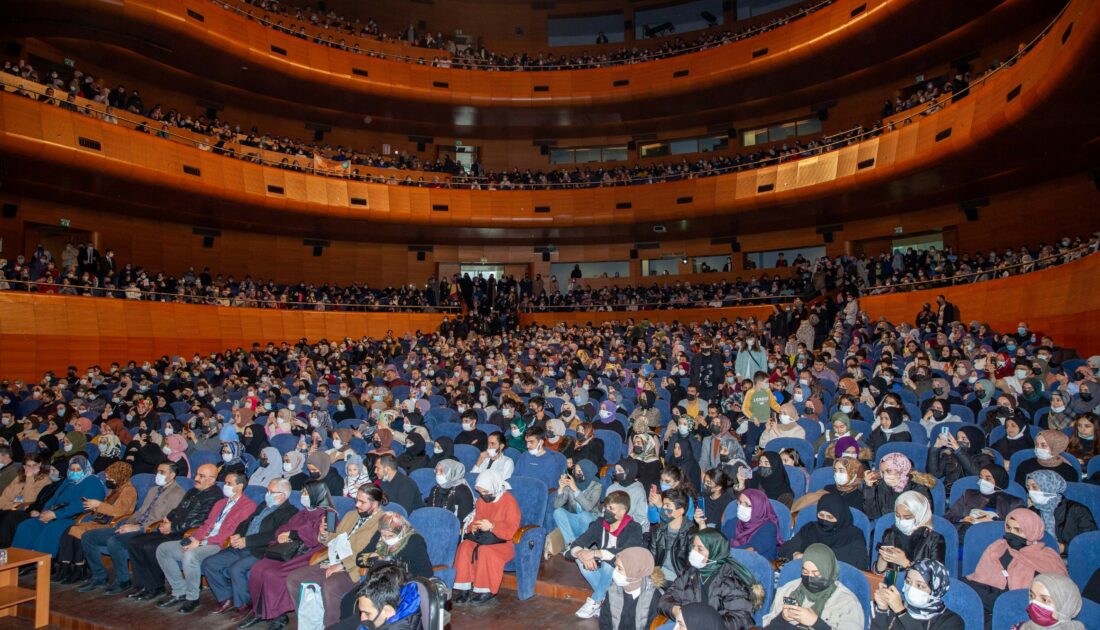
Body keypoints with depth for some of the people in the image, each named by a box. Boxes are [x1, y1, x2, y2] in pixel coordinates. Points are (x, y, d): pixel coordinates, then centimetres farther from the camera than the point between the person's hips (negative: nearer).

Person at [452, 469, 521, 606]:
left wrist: (491, 526, -28)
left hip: (503, 542, -6)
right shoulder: (481, 500, 5)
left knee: (485, 550, -33)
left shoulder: (509, 501, -15)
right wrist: (473, 526, -7)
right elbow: (477, 519, 17)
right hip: (482, 537, 6)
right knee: (464, 547, -21)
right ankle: (464, 587, -15)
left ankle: (487, 591, -19)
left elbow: (512, 530, -18)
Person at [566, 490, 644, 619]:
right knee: (580, 556, -19)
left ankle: (595, 601, -12)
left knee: (608, 562, -33)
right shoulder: (600, 523, -5)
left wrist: (594, 553, -38)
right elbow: (577, 544, -12)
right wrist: (581, 554, -36)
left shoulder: (634, 529, -17)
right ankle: (604, 598, -15)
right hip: (602, 571, 5)